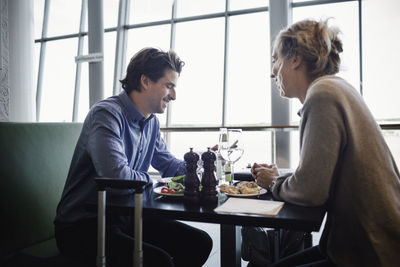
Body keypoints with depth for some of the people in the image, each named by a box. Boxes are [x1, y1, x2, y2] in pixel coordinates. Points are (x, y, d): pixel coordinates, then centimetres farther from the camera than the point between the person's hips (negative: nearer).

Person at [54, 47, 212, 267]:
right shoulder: (107, 113, -20)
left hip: (124, 218, 8)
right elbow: (117, 176, -33)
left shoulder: (151, 122, 9)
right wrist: (146, 180, -12)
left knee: (200, 243, -1)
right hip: (83, 225, -8)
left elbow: (167, 164, 20)